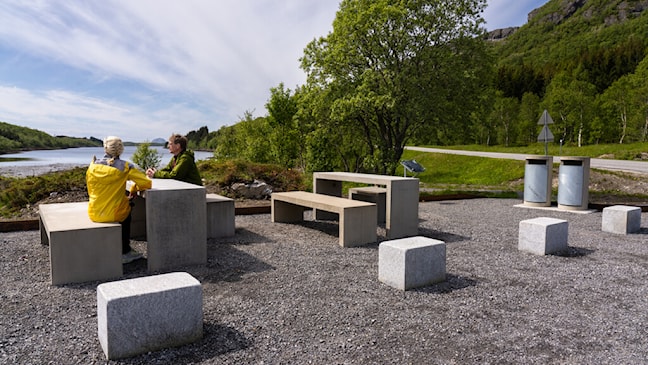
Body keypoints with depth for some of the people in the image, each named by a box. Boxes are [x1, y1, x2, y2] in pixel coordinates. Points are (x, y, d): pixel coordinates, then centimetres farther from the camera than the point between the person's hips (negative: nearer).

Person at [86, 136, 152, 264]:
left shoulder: (93, 166, 0)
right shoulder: (124, 167, -11)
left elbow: (90, 191, 10)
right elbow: (147, 183, -12)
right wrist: (133, 190, 6)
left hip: (94, 214, 4)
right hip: (114, 214, -3)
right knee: (126, 212, 33)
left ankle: (125, 251, 43)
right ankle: (124, 252, 39)